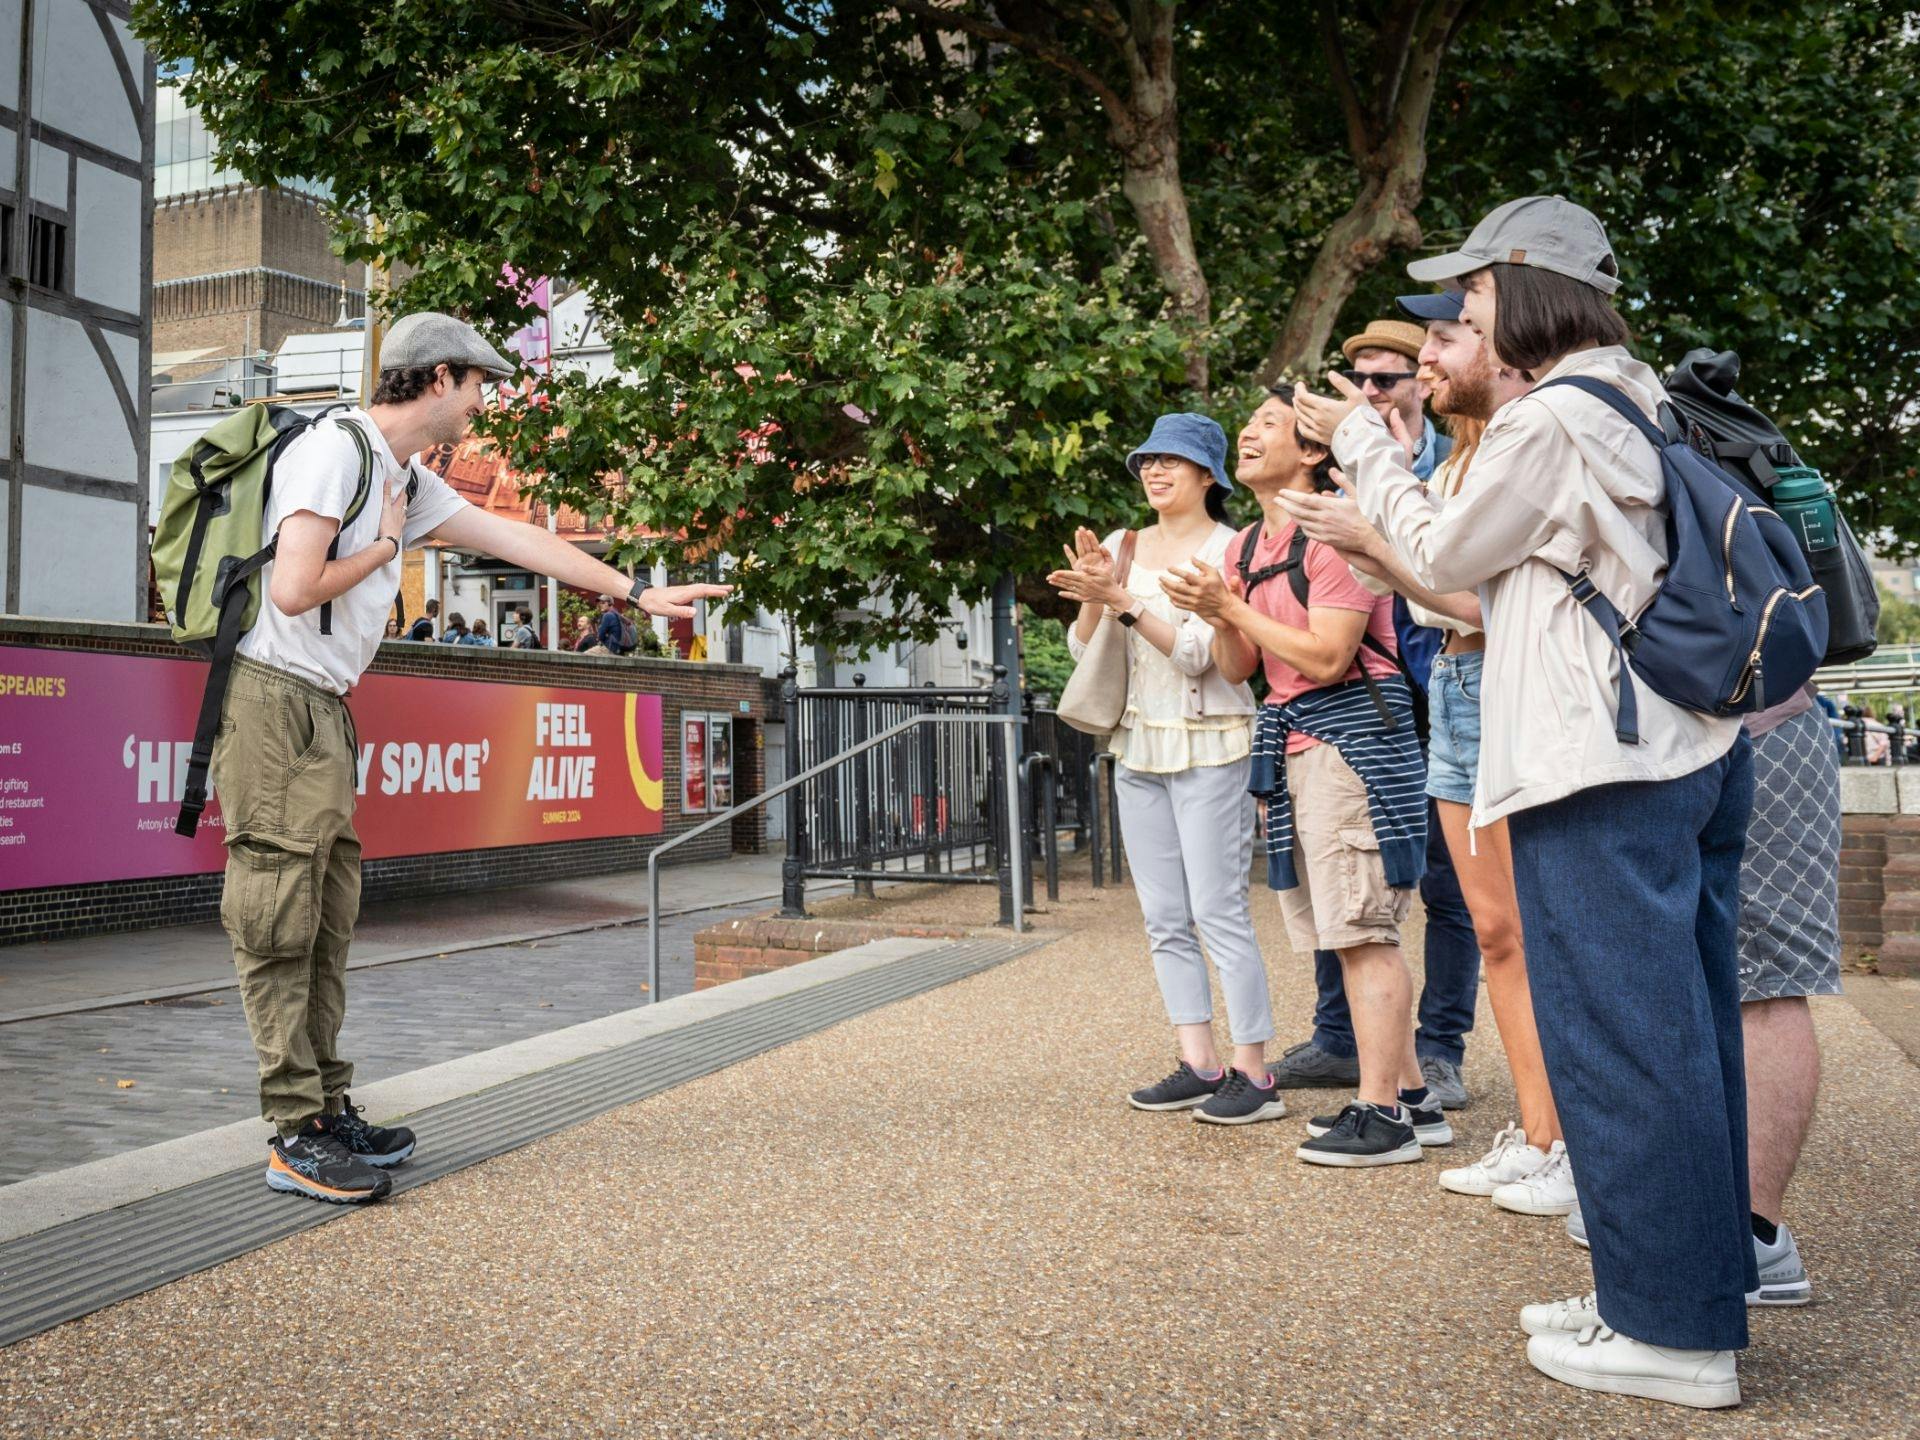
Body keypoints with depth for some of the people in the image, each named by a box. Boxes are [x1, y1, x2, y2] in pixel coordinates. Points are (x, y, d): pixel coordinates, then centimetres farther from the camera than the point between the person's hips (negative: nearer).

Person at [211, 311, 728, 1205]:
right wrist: (383, 545, -5)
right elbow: (293, 589, -22)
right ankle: (296, 1138, -3)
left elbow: (516, 539, 21)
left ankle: (327, 1111, 16)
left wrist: (637, 592, 24)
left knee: (324, 923, 10)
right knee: (279, 926, -7)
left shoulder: (407, 480, 17)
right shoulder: (335, 449, -13)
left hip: (324, 712, 10)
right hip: (274, 702, -10)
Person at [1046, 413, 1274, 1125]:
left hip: (1208, 748, -6)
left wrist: (1124, 600, -22)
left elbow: (1198, 653, -15)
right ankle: (1199, 1066, 13)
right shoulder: (1121, 546, 10)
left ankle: (1253, 1073, -2)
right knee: (1164, 920, 7)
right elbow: (1083, 650, 6)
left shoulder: (1229, 549, -6)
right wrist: (1093, 597, -12)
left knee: (1219, 912, -8)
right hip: (1137, 746, 7)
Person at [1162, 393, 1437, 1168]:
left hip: (1352, 733, -9)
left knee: (1362, 929, -7)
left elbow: (1326, 657, -19)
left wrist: (1231, 605, -15)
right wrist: (1215, 615, -5)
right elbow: (1237, 667, 14)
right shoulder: (1244, 547, 15)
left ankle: (1380, 1113, -1)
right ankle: (1409, 1097, 19)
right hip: (1291, 740, 9)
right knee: (1351, 933, 11)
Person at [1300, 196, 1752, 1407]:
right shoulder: (1646, 401, 16)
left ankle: (1669, 1329, 6)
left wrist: (1362, 442, 10)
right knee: (1684, 1027, 13)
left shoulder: (1552, 419, -13)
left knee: (1620, 1035, -3)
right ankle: (1701, 1291, 23)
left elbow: (1442, 556, -2)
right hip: (1691, 749, 10)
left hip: (1600, 767, -10)